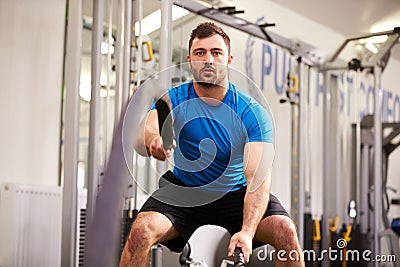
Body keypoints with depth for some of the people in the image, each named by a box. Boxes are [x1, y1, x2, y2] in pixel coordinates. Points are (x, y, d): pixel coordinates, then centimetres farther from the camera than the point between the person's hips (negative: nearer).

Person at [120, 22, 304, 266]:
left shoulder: (253, 112, -15)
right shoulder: (173, 99, -9)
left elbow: (258, 175, -24)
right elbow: (144, 132, -26)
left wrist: (247, 231, -39)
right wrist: (152, 141, -53)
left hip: (236, 194, 0)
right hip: (181, 191, 1)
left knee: (285, 230, -24)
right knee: (141, 230, -26)